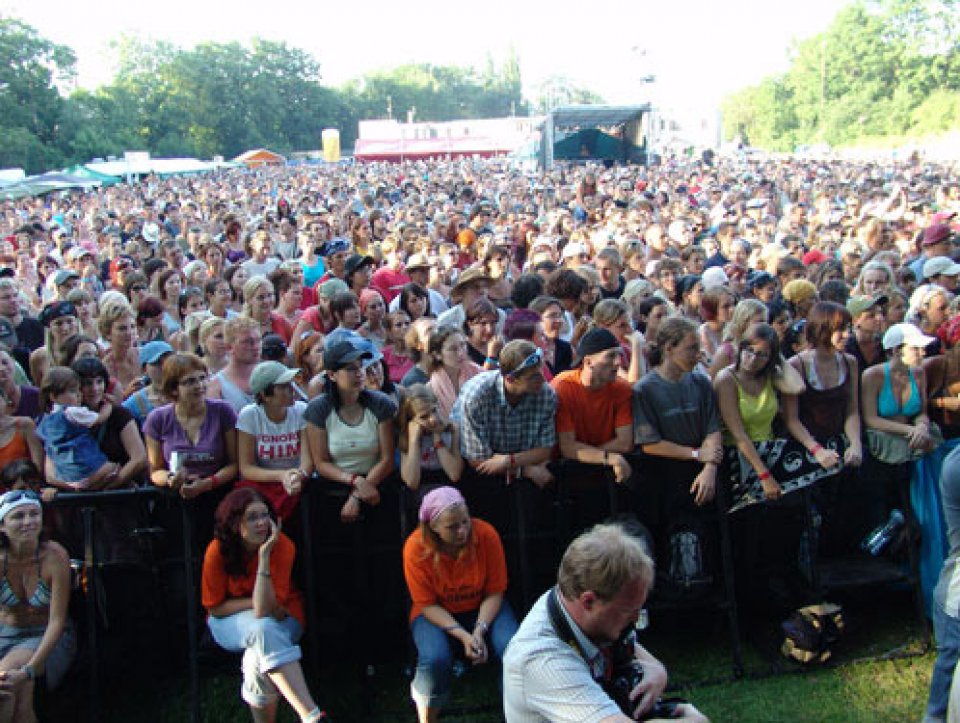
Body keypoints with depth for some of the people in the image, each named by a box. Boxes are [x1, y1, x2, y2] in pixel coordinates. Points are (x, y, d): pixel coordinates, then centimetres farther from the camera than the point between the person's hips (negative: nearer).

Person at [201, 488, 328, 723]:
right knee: (262, 628, -35)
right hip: (230, 622, 0)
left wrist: (264, 555, -35)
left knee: (257, 660, -34)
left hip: (279, 618, 0)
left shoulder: (282, 545, -22)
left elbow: (265, 610, -29)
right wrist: (257, 603, -17)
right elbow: (215, 608, -8)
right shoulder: (218, 551, -18)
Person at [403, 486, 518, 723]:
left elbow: (495, 592, -9)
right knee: (435, 659, -32)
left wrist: (479, 631, -24)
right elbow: (427, 605, -13)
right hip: (437, 614, -1)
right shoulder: (416, 547, -21)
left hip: (482, 608, 1)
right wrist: (463, 636, -25)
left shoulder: (486, 534, -19)